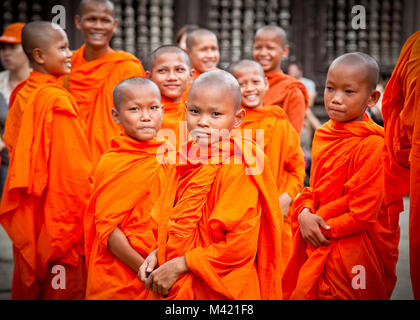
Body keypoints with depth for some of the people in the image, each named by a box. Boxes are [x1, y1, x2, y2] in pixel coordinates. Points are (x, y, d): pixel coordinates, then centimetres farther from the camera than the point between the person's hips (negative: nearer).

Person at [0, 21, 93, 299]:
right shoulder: (58, 100, -17)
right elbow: (75, 169, -17)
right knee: (66, 286, 1)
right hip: (61, 213, -8)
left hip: (31, 214, 8)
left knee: (31, 282, 16)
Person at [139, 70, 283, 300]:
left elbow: (241, 244, -22)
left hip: (223, 291, -6)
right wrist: (158, 254, -1)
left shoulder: (239, 166, -17)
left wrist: (181, 264, -19)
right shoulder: (189, 159, 5)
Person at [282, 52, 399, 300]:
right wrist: (304, 214, -7)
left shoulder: (373, 145, -19)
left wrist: (323, 230, -13)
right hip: (316, 245, 7)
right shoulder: (323, 135, 6)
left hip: (353, 252, -7)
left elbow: (362, 213, -19)